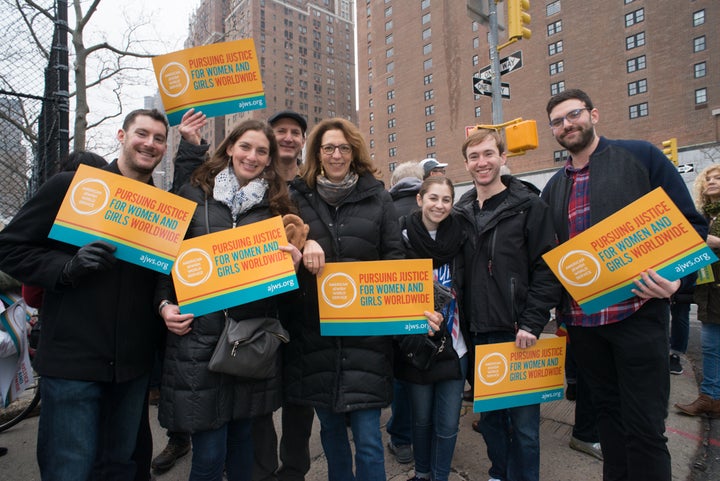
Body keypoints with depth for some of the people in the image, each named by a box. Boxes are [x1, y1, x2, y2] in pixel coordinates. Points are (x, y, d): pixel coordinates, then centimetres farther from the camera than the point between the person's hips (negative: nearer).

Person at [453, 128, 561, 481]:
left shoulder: (529, 206, -5)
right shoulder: (461, 213, 9)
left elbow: (547, 269, -8)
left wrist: (532, 323, -14)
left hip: (517, 333, -4)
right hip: (478, 334, 5)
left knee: (523, 421, 7)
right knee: (488, 415, 18)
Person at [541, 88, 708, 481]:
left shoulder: (641, 156, -1)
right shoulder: (554, 188, 12)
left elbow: (691, 224, -2)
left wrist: (677, 278, -18)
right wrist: (559, 308, 9)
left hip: (637, 312, -4)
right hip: (581, 320, 5)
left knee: (644, 426, 1)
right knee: (608, 411, 17)